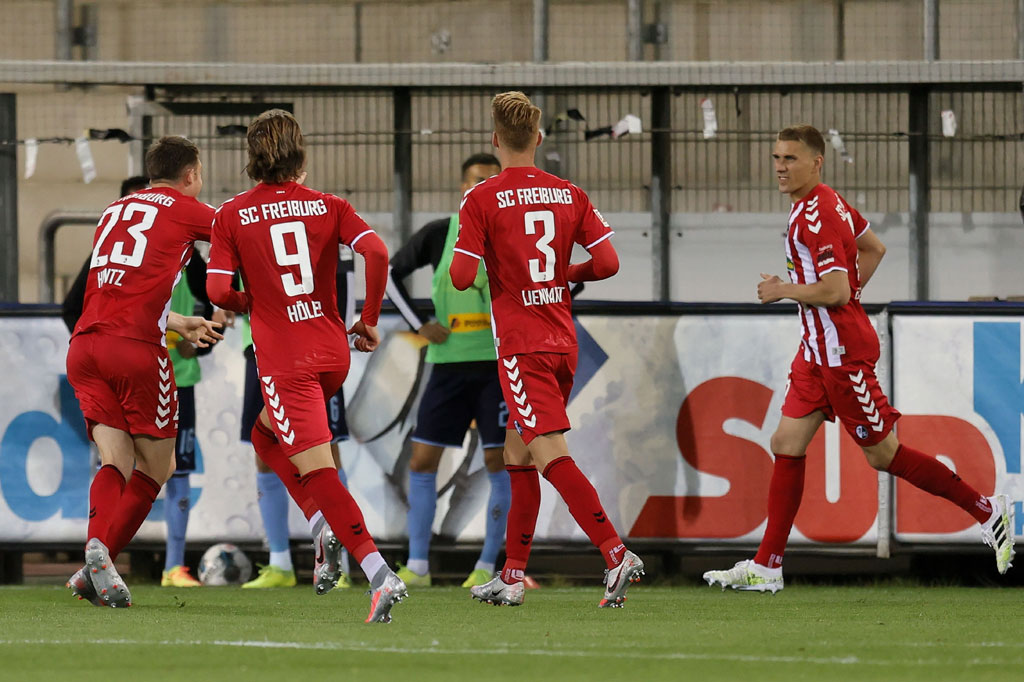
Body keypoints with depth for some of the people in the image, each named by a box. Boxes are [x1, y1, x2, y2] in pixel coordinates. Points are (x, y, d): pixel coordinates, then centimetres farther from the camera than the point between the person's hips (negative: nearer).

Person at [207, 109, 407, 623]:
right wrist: (370, 320, 2)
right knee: (266, 436, 27)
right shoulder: (328, 206, 6)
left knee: (318, 471, -10)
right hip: (333, 351, 5)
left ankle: (379, 573, -25)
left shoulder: (232, 216, 0)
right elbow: (376, 252, -9)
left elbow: (218, 292, -6)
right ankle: (329, 526, 10)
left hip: (284, 359, -5)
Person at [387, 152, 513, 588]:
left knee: (498, 461, -5)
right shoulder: (439, 234, 2)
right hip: (449, 363, 2)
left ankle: (487, 567, 2)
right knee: (422, 459, -2)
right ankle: (417, 565, 4)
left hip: (499, 364, -2)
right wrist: (419, 325, 1)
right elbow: (391, 274, 9)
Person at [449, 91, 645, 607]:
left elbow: (461, 277, -13)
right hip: (563, 341, 6)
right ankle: (512, 576, 18)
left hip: (520, 346, -6)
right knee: (518, 456, 16)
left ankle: (616, 554, -28)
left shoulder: (482, 200, -8)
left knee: (550, 454, -13)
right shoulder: (569, 194, 6)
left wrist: (460, 262, 11)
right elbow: (607, 262, 0)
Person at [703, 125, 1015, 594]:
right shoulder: (830, 204, 11)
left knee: (884, 454, -2)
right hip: (818, 350, 10)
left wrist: (782, 290, -13)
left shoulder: (816, 217, -20)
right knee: (787, 444, 6)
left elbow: (836, 291, -27)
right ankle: (767, 567, 6)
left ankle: (987, 511, 9)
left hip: (843, 353, -10)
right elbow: (874, 248, 26)